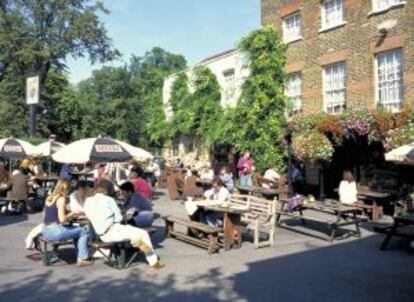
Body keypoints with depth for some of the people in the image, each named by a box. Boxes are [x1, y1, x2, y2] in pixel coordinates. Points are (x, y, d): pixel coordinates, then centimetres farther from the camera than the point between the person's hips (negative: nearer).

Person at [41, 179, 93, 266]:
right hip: (55, 231, -9)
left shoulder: (49, 198, 12)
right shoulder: (61, 199, -11)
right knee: (83, 231, 4)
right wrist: (72, 213, -2)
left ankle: (80, 257, 22)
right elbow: (62, 219, -19)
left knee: (76, 230, 23)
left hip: (45, 231, 9)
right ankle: (82, 259, 4)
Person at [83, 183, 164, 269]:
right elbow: (119, 217, 0)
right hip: (112, 231, -7)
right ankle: (153, 262, 9)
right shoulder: (108, 199, -2)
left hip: (102, 235, 7)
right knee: (143, 234, 3)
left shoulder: (87, 201, 10)